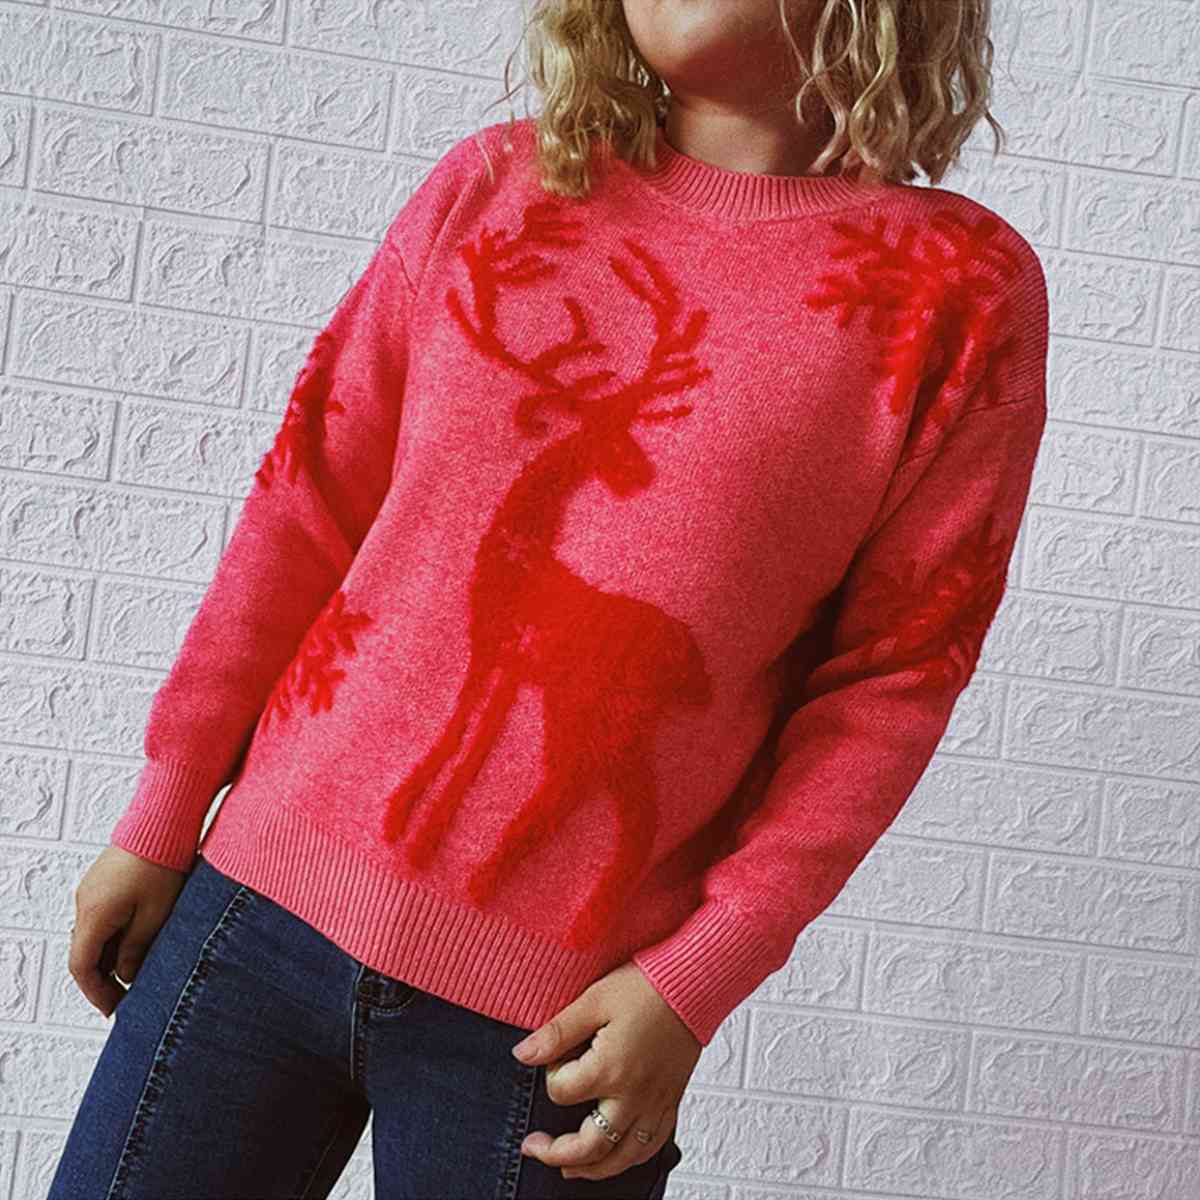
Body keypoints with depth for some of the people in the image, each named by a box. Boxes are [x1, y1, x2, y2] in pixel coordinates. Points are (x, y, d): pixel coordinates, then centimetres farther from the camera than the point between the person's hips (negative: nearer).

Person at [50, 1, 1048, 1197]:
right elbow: (307, 505, 6)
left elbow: (890, 675, -5)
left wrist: (698, 980, -10)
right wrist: (164, 815, 8)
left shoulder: (965, 289, -4)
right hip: (269, 895, 3)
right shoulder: (495, 184, 4)